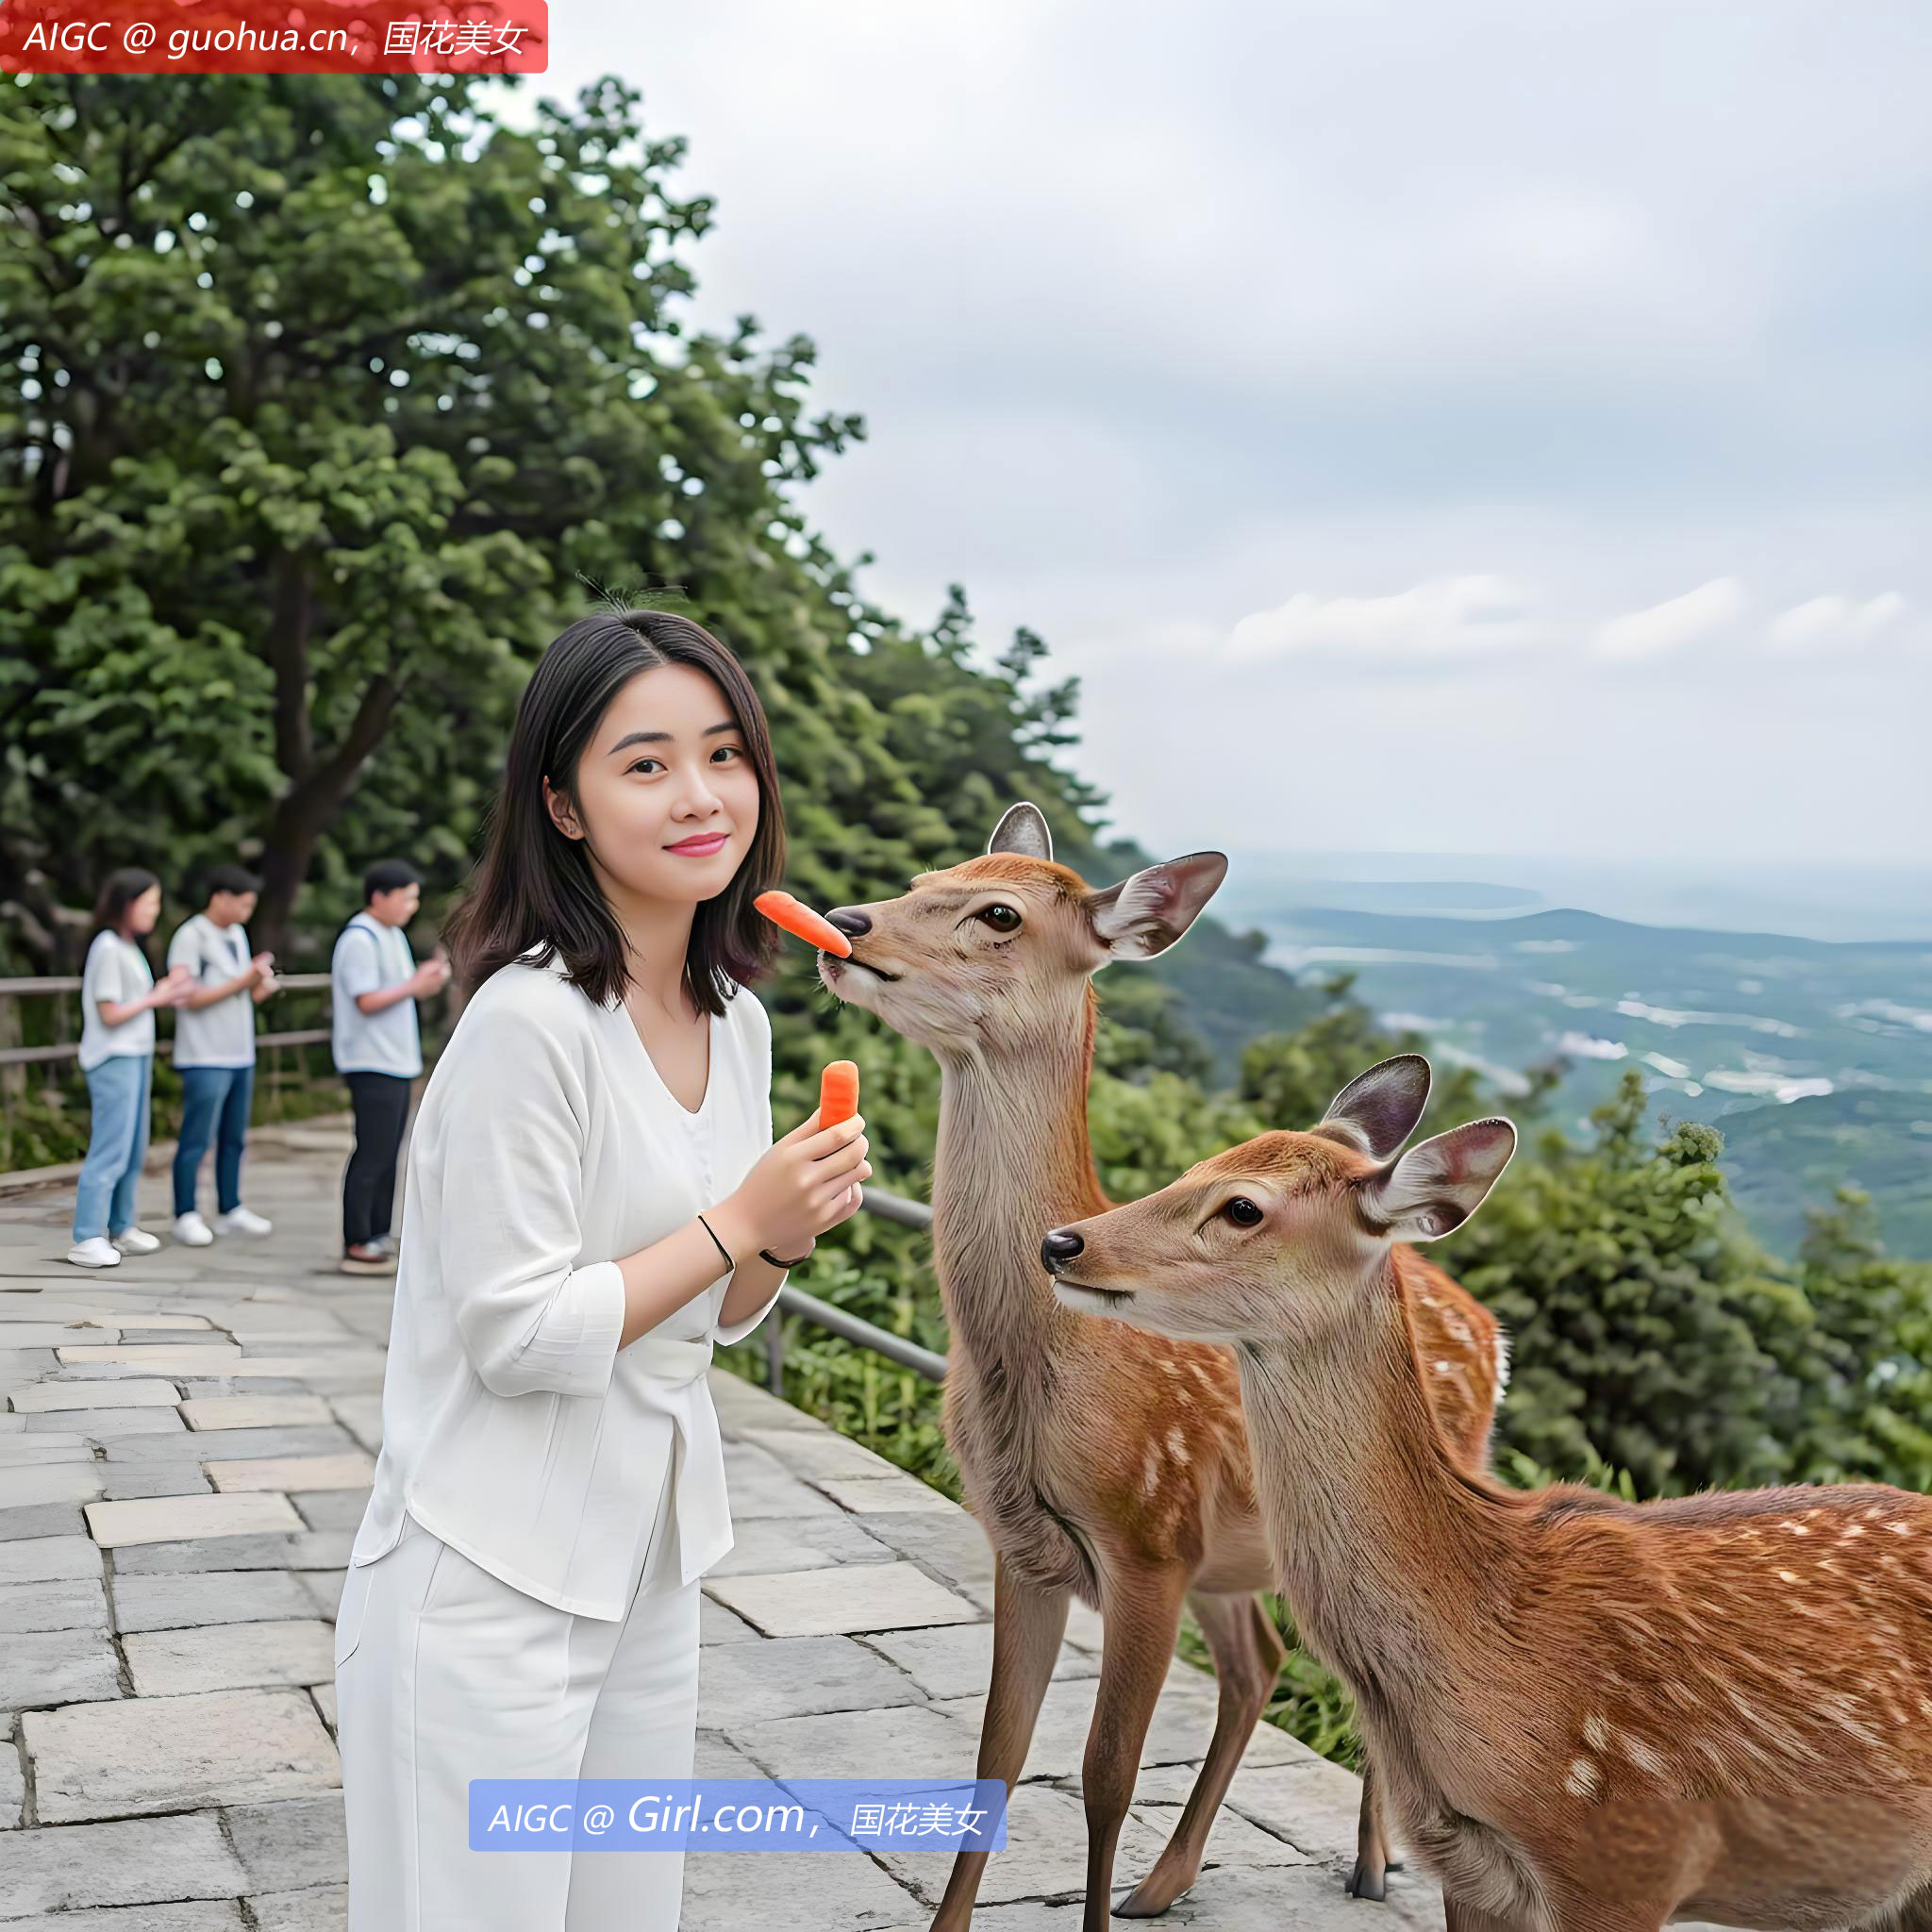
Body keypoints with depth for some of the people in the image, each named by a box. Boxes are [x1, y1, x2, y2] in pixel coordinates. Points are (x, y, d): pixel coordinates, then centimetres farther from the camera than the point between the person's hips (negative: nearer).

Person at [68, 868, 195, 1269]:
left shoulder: (129, 947, 13)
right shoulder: (107, 948, -14)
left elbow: (132, 1001, 11)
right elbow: (110, 1014, -16)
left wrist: (168, 996, -1)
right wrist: (155, 998, -9)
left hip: (136, 1056, 9)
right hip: (113, 1060, -9)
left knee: (133, 1151, 14)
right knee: (110, 1152, -9)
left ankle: (121, 1228, 23)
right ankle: (87, 1239, -6)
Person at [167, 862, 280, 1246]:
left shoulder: (237, 934, 15)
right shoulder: (190, 936, -9)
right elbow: (190, 998, -15)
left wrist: (262, 987, -3)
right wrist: (243, 981, -16)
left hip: (240, 1056, 8)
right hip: (205, 1059, -7)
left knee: (234, 1139, 10)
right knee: (196, 1139, -4)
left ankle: (230, 1211, 17)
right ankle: (186, 1216, 3)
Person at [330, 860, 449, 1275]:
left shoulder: (393, 936, 17)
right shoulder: (360, 939, -13)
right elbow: (367, 1001, -19)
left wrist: (428, 978, 1)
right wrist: (415, 985, -16)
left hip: (396, 1062, 10)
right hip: (372, 1065, -10)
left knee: (387, 1155, 12)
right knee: (372, 1155, -8)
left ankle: (377, 1237, 19)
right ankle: (357, 1246, -4)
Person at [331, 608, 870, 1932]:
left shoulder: (739, 1021, 4)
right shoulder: (532, 1020, -21)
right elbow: (516, 1337, -22)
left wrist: (793, 1234, -8)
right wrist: (739, 1217, -18)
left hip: (650, 1563, 8)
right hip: (493, 1582, -8)